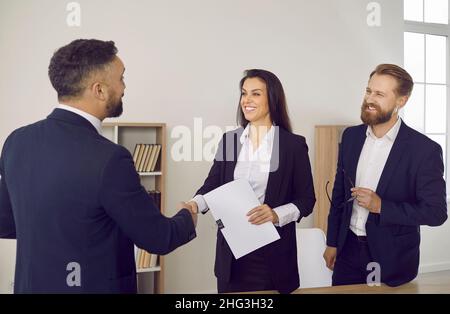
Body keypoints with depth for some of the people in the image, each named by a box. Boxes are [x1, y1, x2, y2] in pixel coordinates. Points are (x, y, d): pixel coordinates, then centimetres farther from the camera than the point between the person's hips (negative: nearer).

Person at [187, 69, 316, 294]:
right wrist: (194, 204, -14)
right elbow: (213, 184, 7)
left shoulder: (293, 144, -3)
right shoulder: (229, 140, 6)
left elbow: (306, 199, -2)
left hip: (273, 249, -2)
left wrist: (276, 215, -20)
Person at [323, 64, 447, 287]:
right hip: (348, 250, 4)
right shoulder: (351, 136, 0)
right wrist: (332, 242, 9)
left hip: (392, 259, -4)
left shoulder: (425, 150, -15)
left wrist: (381, 206, -22)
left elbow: (436, 212, -13)